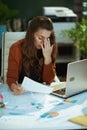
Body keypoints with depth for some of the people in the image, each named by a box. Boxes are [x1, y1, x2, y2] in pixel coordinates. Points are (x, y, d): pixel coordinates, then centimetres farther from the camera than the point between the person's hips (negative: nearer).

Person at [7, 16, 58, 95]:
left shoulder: (50, 49, -8)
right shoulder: (17, 49, -12)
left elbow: (49, 80, -8)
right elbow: (11, 77, -12)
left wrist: (48, 57, -21)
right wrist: (14, 87, -36)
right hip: (22, 92, -2)